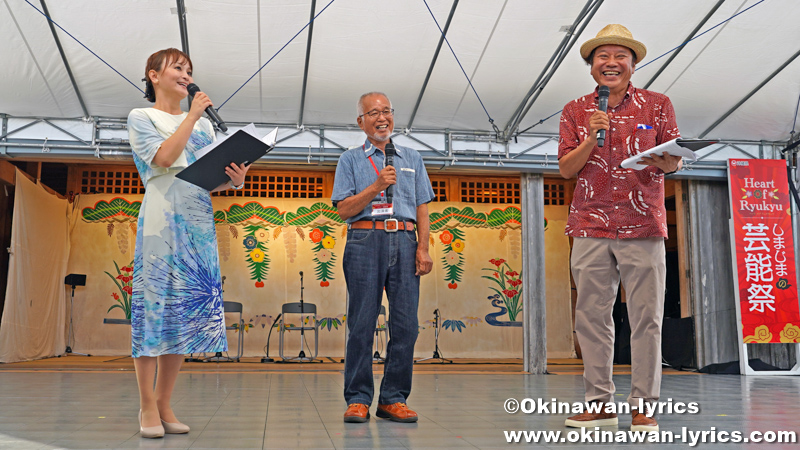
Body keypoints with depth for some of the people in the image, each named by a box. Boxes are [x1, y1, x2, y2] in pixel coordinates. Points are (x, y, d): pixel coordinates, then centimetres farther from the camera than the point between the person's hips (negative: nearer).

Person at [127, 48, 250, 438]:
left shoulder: (204, 124, 22)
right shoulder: (140, 117, 8)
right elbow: (163, 157, -11)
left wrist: (234, 182, -5)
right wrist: (191, 115, -6)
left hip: (199, 223, 5)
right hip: (161, 220, -5)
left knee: (187, 308, 2)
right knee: (153, 303, -7)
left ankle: (164, 404, 9)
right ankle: (148, 406, 1)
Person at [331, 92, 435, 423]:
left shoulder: (412, 159, 21)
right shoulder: (350, 160, 13)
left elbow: (422, 209, 15)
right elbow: (344, 210, 2)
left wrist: (423, 248, 2)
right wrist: (377, 186, -9)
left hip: (404, 241, 3)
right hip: (366, 240, -2)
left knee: (406, 323, -3)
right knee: (362, 322, -5)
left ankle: (394, 399, 5)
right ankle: (358, 399, 2)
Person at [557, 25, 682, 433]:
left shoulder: (657, 105, 9)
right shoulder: (576, 112, 12)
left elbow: (676, 161, 6)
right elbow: (566, 169, 6)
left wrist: (664, 162, -17)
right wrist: (592, 138, -10)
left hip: (643, 226, -1)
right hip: (590, 226, 2)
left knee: (646, 317, -3)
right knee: (591, 317, 1)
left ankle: (643, 407, 5)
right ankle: (600, 402, 10)